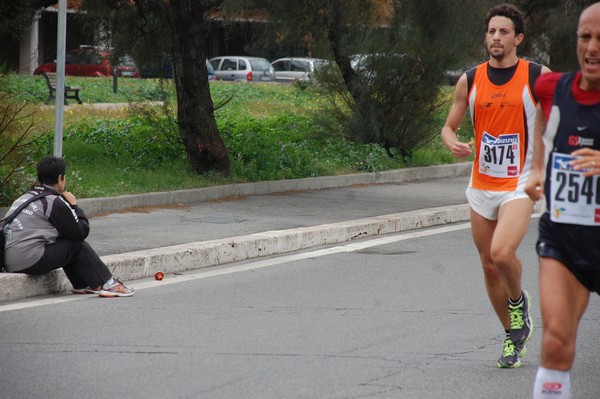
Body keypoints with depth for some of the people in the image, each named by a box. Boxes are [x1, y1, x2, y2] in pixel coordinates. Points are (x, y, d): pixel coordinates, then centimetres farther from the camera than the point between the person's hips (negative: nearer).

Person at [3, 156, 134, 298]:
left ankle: (81, 285, 27)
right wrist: (74, 206, 10)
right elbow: (81, 232, -2)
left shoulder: (24, 197, 18)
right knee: (77, 246, 5)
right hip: (32, 262, -9)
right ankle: (107, 284, 12)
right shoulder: (55, 202, -8)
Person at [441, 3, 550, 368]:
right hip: (482, 185, 4)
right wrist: (453, 143, -12)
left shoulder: (538, 77, -5)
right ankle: (514, 337, 26)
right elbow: (449, 126, 11)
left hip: (520, 185, -4)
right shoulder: (470, 81, 4)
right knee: (489, 266, 9)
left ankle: (518, 300, 9)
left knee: (502, 254, -24)